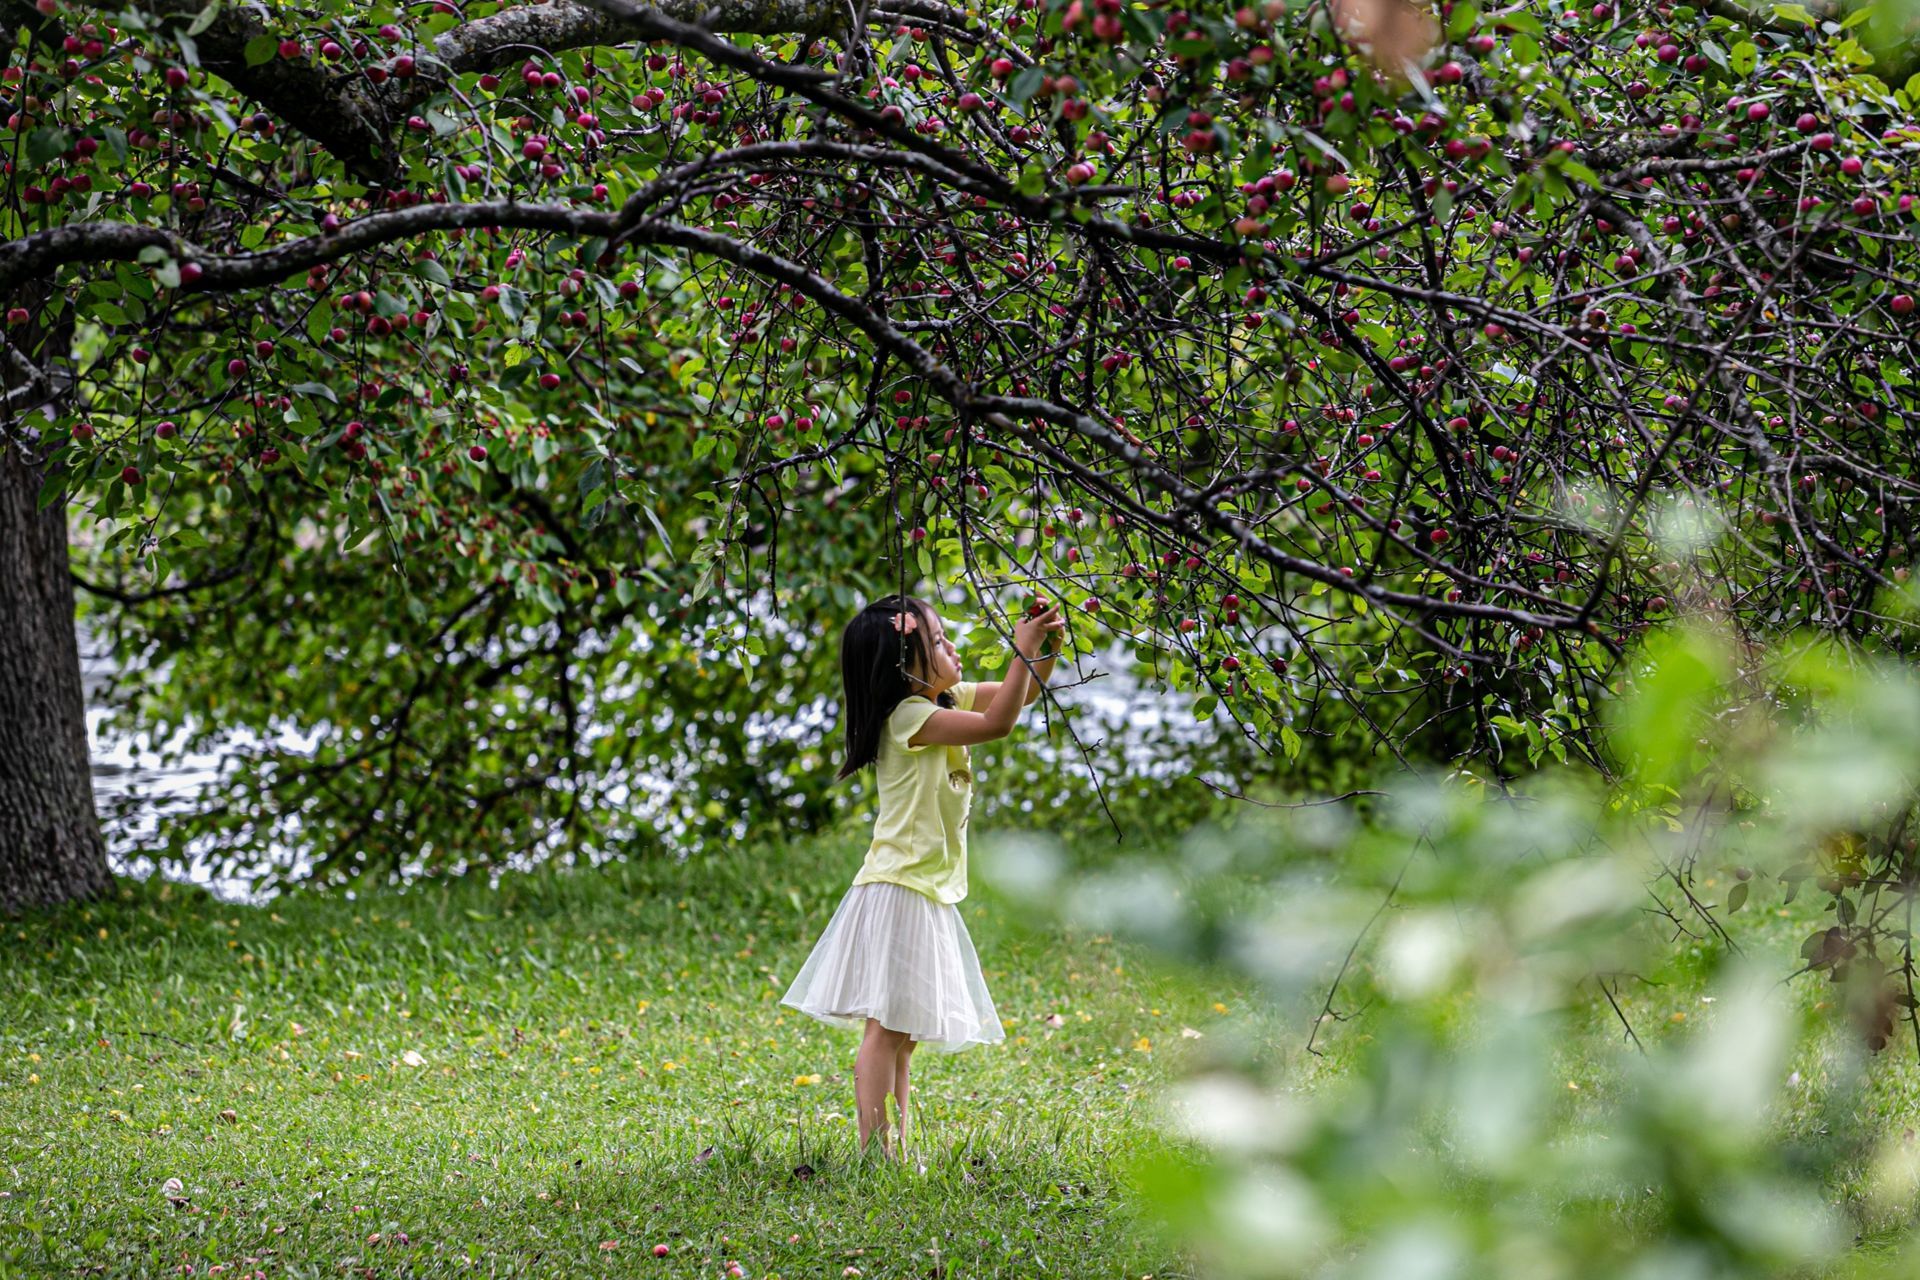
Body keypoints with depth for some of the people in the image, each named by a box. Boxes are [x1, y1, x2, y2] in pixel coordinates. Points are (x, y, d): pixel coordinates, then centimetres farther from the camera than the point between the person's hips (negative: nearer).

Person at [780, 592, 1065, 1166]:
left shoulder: (946, 700, 12)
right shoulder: (910, 716, -15)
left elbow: (1022, 691, 20)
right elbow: (998, 722, -25)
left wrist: (1043, 649, 1)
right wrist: (1023, 650, -20)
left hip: (926, 893, 10)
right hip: (898, 891, -10)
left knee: (902, 1033, 11)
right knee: (886, 1028, -11)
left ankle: (896, 1150, 14)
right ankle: (874, 1151, -12)